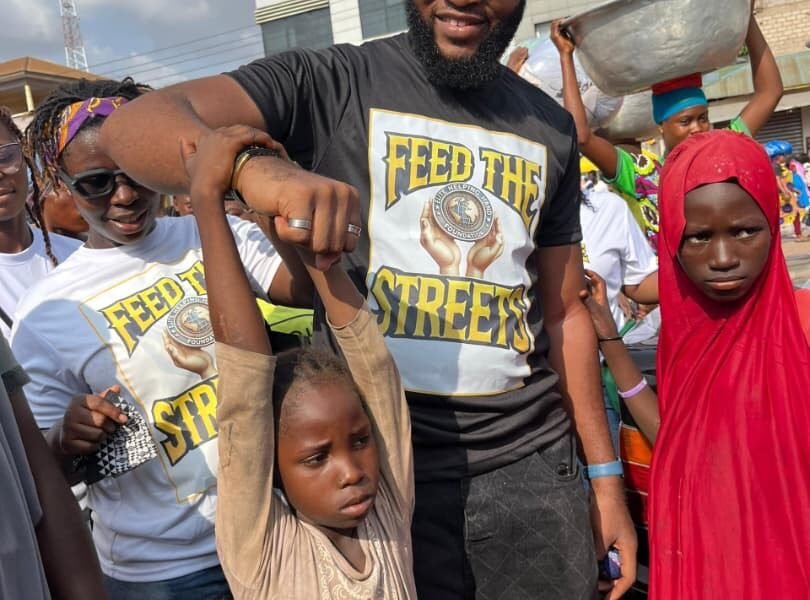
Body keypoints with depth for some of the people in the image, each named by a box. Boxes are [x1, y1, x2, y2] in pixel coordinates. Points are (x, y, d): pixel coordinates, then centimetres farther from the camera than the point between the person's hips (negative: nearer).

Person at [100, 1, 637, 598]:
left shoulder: (550, 127, 8)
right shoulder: (332, 81, -5)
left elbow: (564, 312, 11)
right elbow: (131, 125, -17)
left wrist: (606, 475, 10)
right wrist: (253, 166, -38)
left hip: (532, 460, 4)